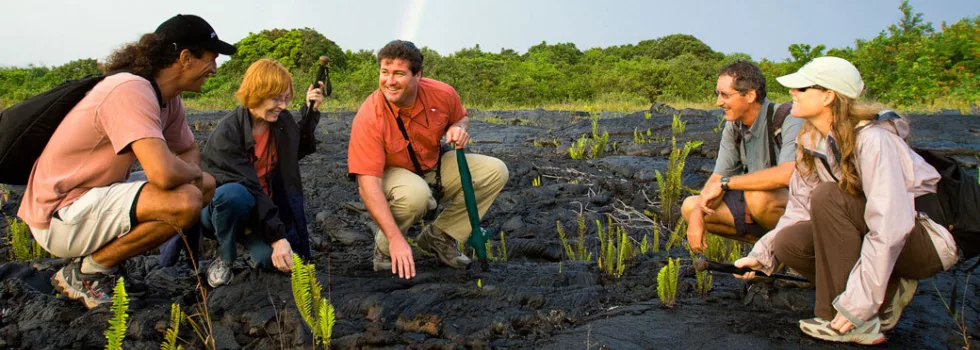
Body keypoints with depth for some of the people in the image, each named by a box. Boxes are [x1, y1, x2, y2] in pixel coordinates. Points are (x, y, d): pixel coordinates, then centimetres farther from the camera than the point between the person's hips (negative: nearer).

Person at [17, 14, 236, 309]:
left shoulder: (168, 98, 3)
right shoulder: (131, 91, -25)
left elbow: (189, 152, 16)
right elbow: (164, 174, -37)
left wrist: (191, 174, -7)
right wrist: (191, 173, -13)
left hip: (97, 196, 10)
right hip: (59, 216, -10)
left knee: (206, 186, 9)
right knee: (185, 202, -29)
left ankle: (100, 260, 11)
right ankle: (84, 273, -6)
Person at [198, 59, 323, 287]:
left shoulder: (283, 120, -5)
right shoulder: (227, 133, -24)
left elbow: (298, 151, 16)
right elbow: (247, 189, -30)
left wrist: (311, 111, 3)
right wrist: (276, 237, -35)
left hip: (263, 208, 5)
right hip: (219, 206, -4)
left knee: (274, 259, -24)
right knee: (234, 194, -41)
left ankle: (246, 236, 13)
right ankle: (224, 257, -11)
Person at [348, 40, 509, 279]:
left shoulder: (442, 93, -17)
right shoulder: (369, 117, -28)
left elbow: (461, 117, 9)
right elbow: (368, 185, -32)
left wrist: (459, 128, -18)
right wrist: (395, 239, -39)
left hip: (434, 169, 5)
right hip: (391, 175, -5)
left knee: (495, 171, -10)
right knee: (415, 194, -39)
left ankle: (439, 236, 1)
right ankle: (384, 246, -6)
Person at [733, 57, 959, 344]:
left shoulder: (872, 140, -26)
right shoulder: (813, 140, -2)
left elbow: (889, 226, -32)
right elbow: (800, 210, 1)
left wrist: (858, 302, -33)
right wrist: (763, 254, -10)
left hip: (927, 240, -7)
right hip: (877, 239, 7)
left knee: (828, 197, -30)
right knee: (789, 243, -15)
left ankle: (857, 324, -22)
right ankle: (889, 291, 0)